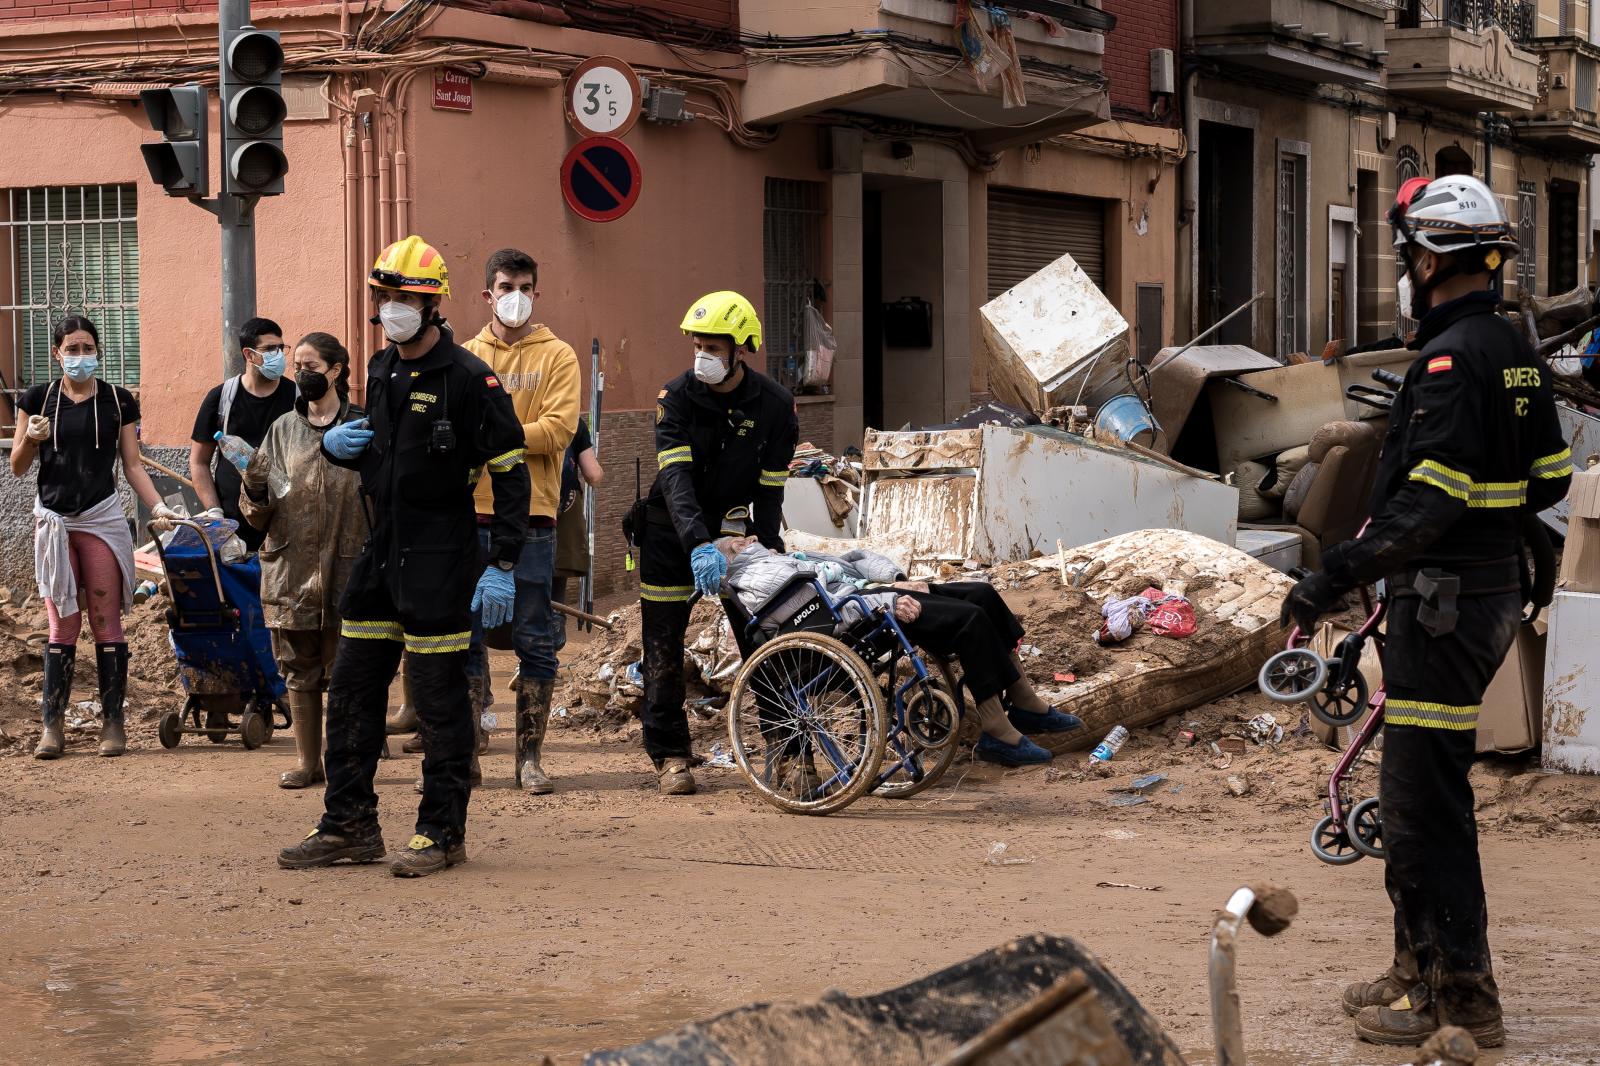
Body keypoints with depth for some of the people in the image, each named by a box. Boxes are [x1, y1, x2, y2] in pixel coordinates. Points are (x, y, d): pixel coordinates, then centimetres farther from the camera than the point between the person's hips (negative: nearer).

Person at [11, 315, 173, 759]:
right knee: (62, 625, 0)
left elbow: (132, 464, 7)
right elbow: (18, 467, 8)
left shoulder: (118, 401, 5)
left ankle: (113, 723, 3)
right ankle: (53, 726, 3)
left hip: (102, 518, -1)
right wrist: (30, 439, -12)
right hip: (53, 520, 1)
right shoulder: (39, 399, 5)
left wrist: (157, 506, -7)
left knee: (106, 621, -2)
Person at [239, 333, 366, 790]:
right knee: (300, 672, 8)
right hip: (291, 571, 3)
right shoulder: (283, 431, 10)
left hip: (346, 568, -3)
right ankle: (308, 762, 17)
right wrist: (255, 491, -11)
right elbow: (258, 515, 10)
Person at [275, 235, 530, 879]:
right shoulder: (381, 370, 12)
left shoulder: (468, 378, -12)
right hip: (381, 553, 8)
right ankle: (349, 826, 18)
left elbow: (511, 472, -13)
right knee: (352, 689, 9)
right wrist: (335, 444, 3)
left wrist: (503, 565, -18)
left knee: (439, 698, -1)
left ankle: (442, 832, 8)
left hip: (441, 559, -8)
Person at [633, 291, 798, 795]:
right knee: (664, 641, -1)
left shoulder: (775, 404, -11)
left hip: (732, 525, 1)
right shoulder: (677, 396, -16)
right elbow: (676, 476, -26)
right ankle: (669, 754, 8)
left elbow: (770, 486, -8)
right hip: (673, 531, -1)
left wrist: (769, 548, -19)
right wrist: (699, 543, -39)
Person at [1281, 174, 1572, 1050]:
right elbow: (1549, 478, 17)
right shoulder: (1517, 354, 12)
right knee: (1419, 789, 18)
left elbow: (1429, 501, -25)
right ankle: (1421, 966, 27)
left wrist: (1336, 577, -25)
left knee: (1424, 796, -5)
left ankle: (1460, 994, 0)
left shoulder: (1451, 357, -18)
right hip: (1492, 586, 10)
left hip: (1442, 600, -10)